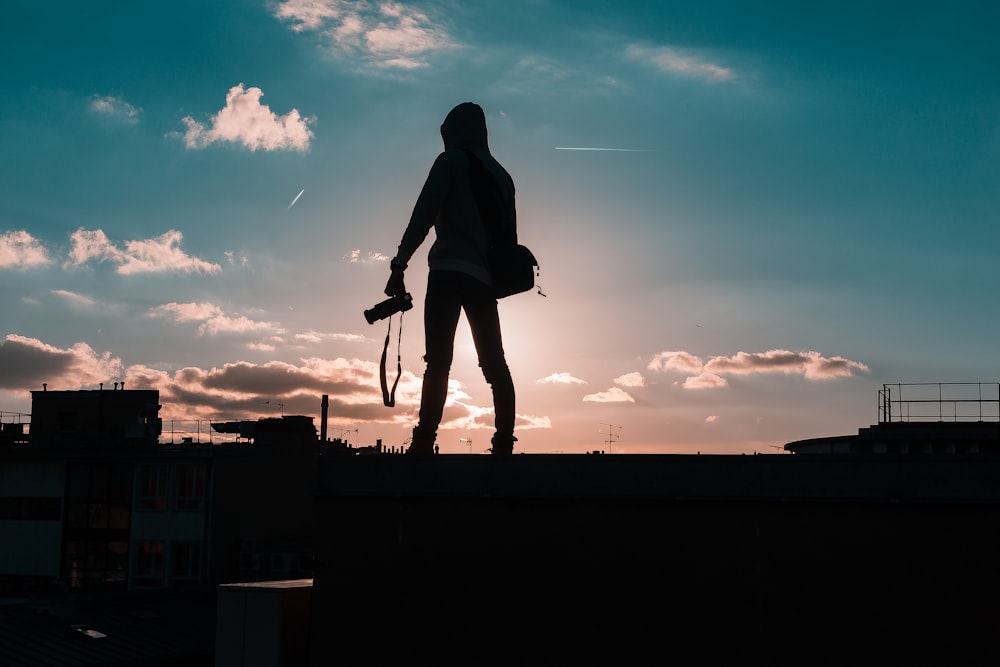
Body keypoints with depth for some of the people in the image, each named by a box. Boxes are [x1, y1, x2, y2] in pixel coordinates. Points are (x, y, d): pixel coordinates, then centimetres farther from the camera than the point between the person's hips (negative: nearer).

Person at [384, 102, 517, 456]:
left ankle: (424, 444, -22)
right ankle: (504, 444, -4)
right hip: (485, 279, 6)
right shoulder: (501, 175, 23)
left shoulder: (451, 160, 5)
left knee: (438, 360, -14)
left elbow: (423, 216, -5)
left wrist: (398, 266, -8)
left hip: (449, 272, -6)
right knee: (495, 364, 4)